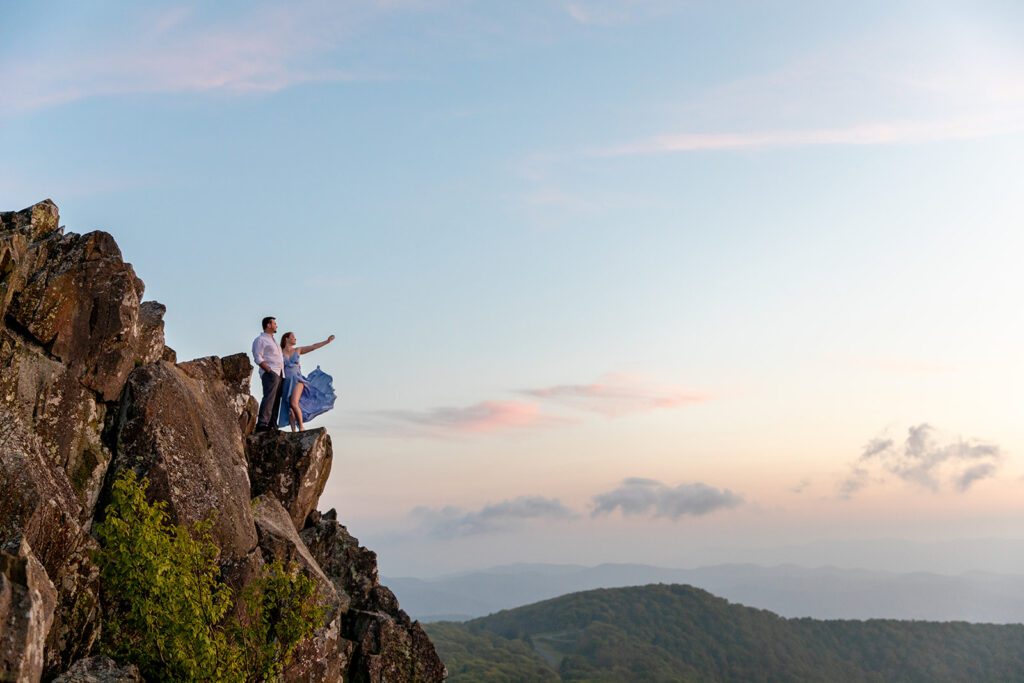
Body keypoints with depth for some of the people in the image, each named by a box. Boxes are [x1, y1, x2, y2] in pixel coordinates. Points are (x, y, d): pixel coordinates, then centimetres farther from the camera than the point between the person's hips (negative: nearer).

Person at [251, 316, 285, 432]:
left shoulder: (274, 341, 30)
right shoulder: (260, 340, 2)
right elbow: (258, 358, -8)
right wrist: (269, 370, -18)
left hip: (279, 374, 9)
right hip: (270, 374, -9)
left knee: (276, 400, 2)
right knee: (269, 398, -19)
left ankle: (272, 425, 1)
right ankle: (262, 424, -24)